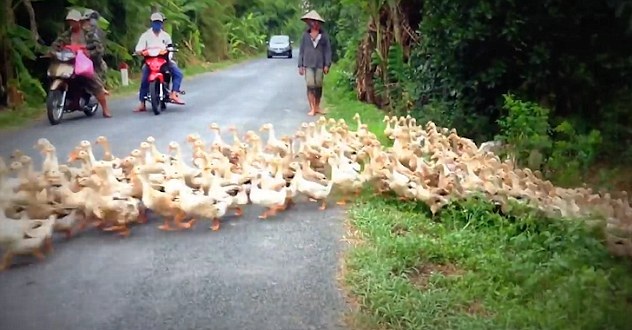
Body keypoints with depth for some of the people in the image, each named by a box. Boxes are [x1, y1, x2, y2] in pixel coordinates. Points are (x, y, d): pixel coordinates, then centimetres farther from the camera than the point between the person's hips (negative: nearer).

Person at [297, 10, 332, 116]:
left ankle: (317, 107, 16)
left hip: (320, 64, 0)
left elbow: (328, 50, 3)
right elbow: (301, 50, 8)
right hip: (308, 64, 0)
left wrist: (327, 64, -5)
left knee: (318, 86, 5)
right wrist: (300, 65, 3)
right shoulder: (305, 34, 6)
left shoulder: (323, 35, 4)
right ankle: (312, 108, -8)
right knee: (310, 85, -8)